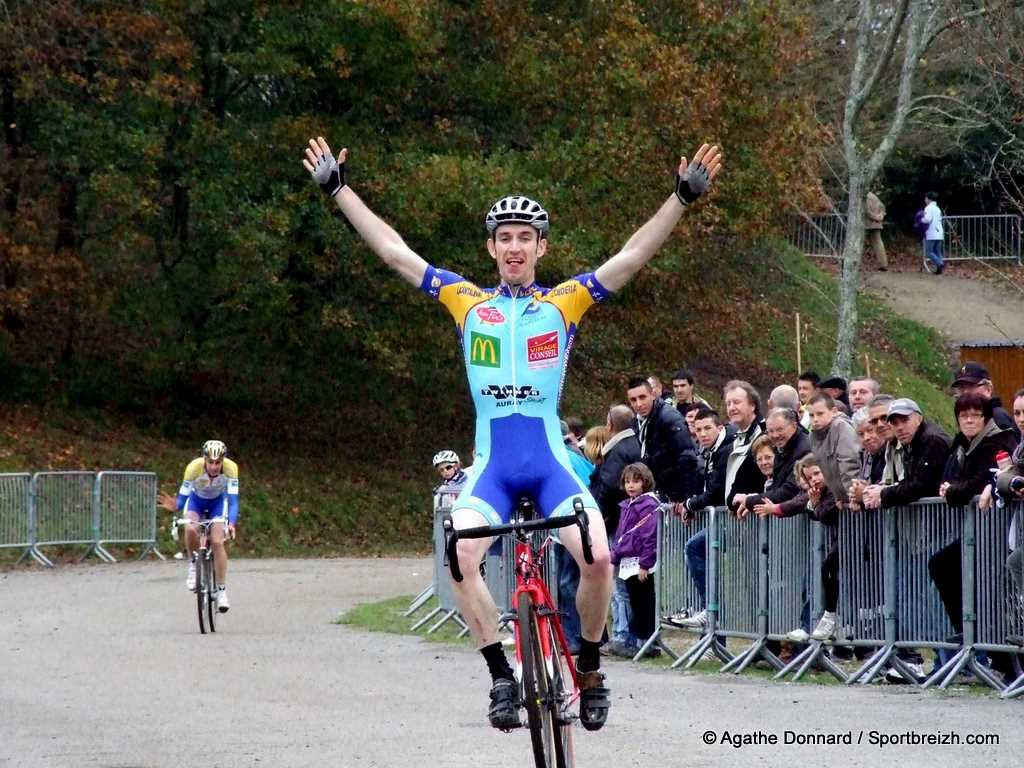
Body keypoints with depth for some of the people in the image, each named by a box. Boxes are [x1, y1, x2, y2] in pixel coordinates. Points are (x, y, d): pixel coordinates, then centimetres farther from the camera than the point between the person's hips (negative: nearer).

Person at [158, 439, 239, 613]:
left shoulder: (231, 468, -32)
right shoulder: (194, 467, -34)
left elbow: (233, 501, -33)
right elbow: (182, 498, -29)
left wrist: (231, 524, -49)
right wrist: (174, 506, -52)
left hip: (218, 502, 0)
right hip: (196, 500, 0)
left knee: (217, 542, -18)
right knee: (191, 529, -32)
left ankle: (222, 590, -6)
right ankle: (193, 564, -4)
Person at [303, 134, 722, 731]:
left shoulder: (565, 302, 5)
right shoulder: (468, 302, 8)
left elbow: (634, 256, -2)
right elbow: (393, 250, 9)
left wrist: (684, 197, -12)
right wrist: (339, 190, 8)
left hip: (552, 462, -1)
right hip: (491, 466, 1)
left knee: (598, 558, -21)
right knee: (460, 556, -26)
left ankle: (590, 671, 4)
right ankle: (503, 677, -13)